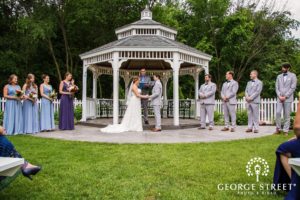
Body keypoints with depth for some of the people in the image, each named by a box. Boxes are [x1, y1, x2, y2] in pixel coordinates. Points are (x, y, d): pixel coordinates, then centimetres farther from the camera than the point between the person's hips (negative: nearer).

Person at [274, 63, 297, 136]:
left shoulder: (292, 75, 2)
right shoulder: (279, 76, 13)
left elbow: (293, 87, -5)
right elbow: (277, 87, 9)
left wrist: (285, 96, -11)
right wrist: (279, 96, -6)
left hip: (288, 98, -3)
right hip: (279, 98, 3)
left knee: (287, 115, -1)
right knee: (278, 113, -7)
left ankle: (285, 130, 5)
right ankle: (278, 129, 3)